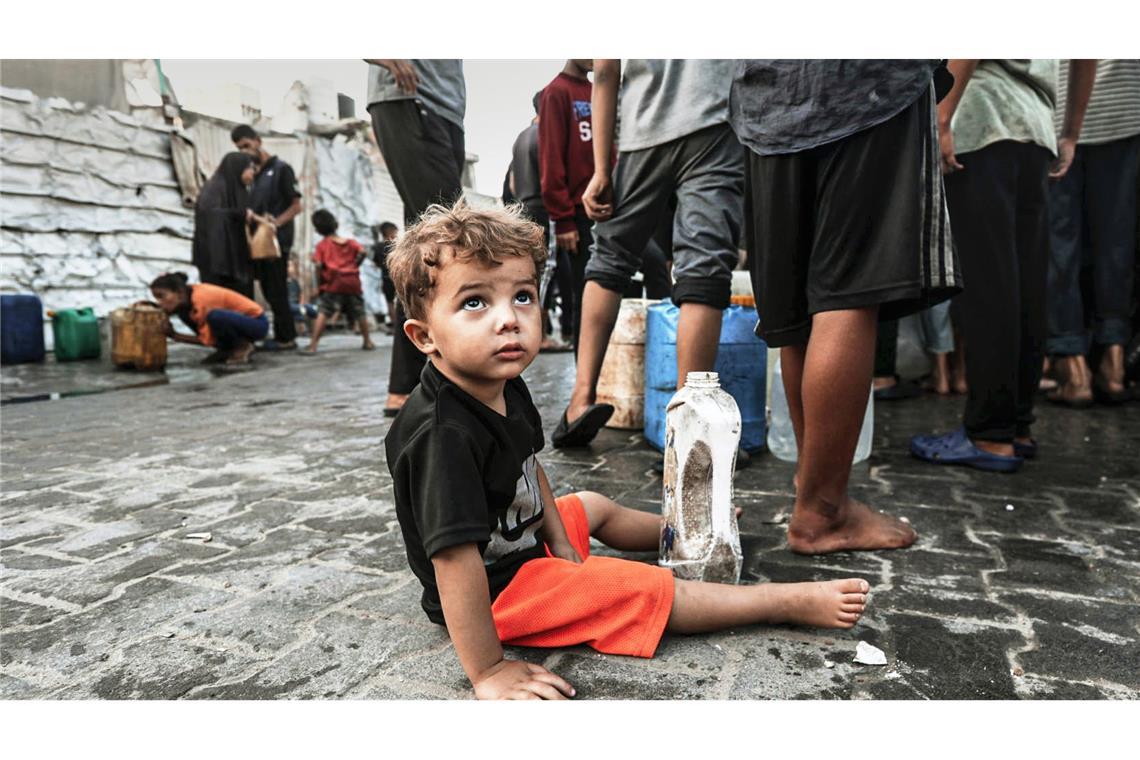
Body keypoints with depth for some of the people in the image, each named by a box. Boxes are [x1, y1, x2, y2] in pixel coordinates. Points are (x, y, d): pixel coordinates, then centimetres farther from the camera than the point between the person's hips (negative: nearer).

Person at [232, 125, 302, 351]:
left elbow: (296, 206, -7)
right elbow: (255, 207, 20)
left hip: (277, 240, -7)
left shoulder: (281, 169, -1)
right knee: (269, 291, 7)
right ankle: (282, 336, 12)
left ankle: (286, 338, -2)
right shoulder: (255, 174, 20)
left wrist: (276, 223, -20)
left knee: (276, 291, -8)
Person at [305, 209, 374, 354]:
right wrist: (354, 266, 7)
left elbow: (319, 264, -7)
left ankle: (313, 345, -14)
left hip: (333, 282, -3)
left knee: (323, 313, -7)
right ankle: (367, 341, 26)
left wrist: (320, 281, 4)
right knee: (359, 312, 18)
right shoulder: (350, 242, 11)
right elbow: (362, 252, -5)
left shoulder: (322, 245, 3)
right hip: (353, 281, 4)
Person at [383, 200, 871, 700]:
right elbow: (455, 557, -36)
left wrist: (559, 541, 7)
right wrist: (488, 672, -33)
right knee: (653, 592, -8)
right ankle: (795, 603, 8)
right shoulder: (443, 434, -35)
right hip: (497, 589, -9)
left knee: (596, 508, 28)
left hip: (523, 537, 9)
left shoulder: (506, 389, -5)